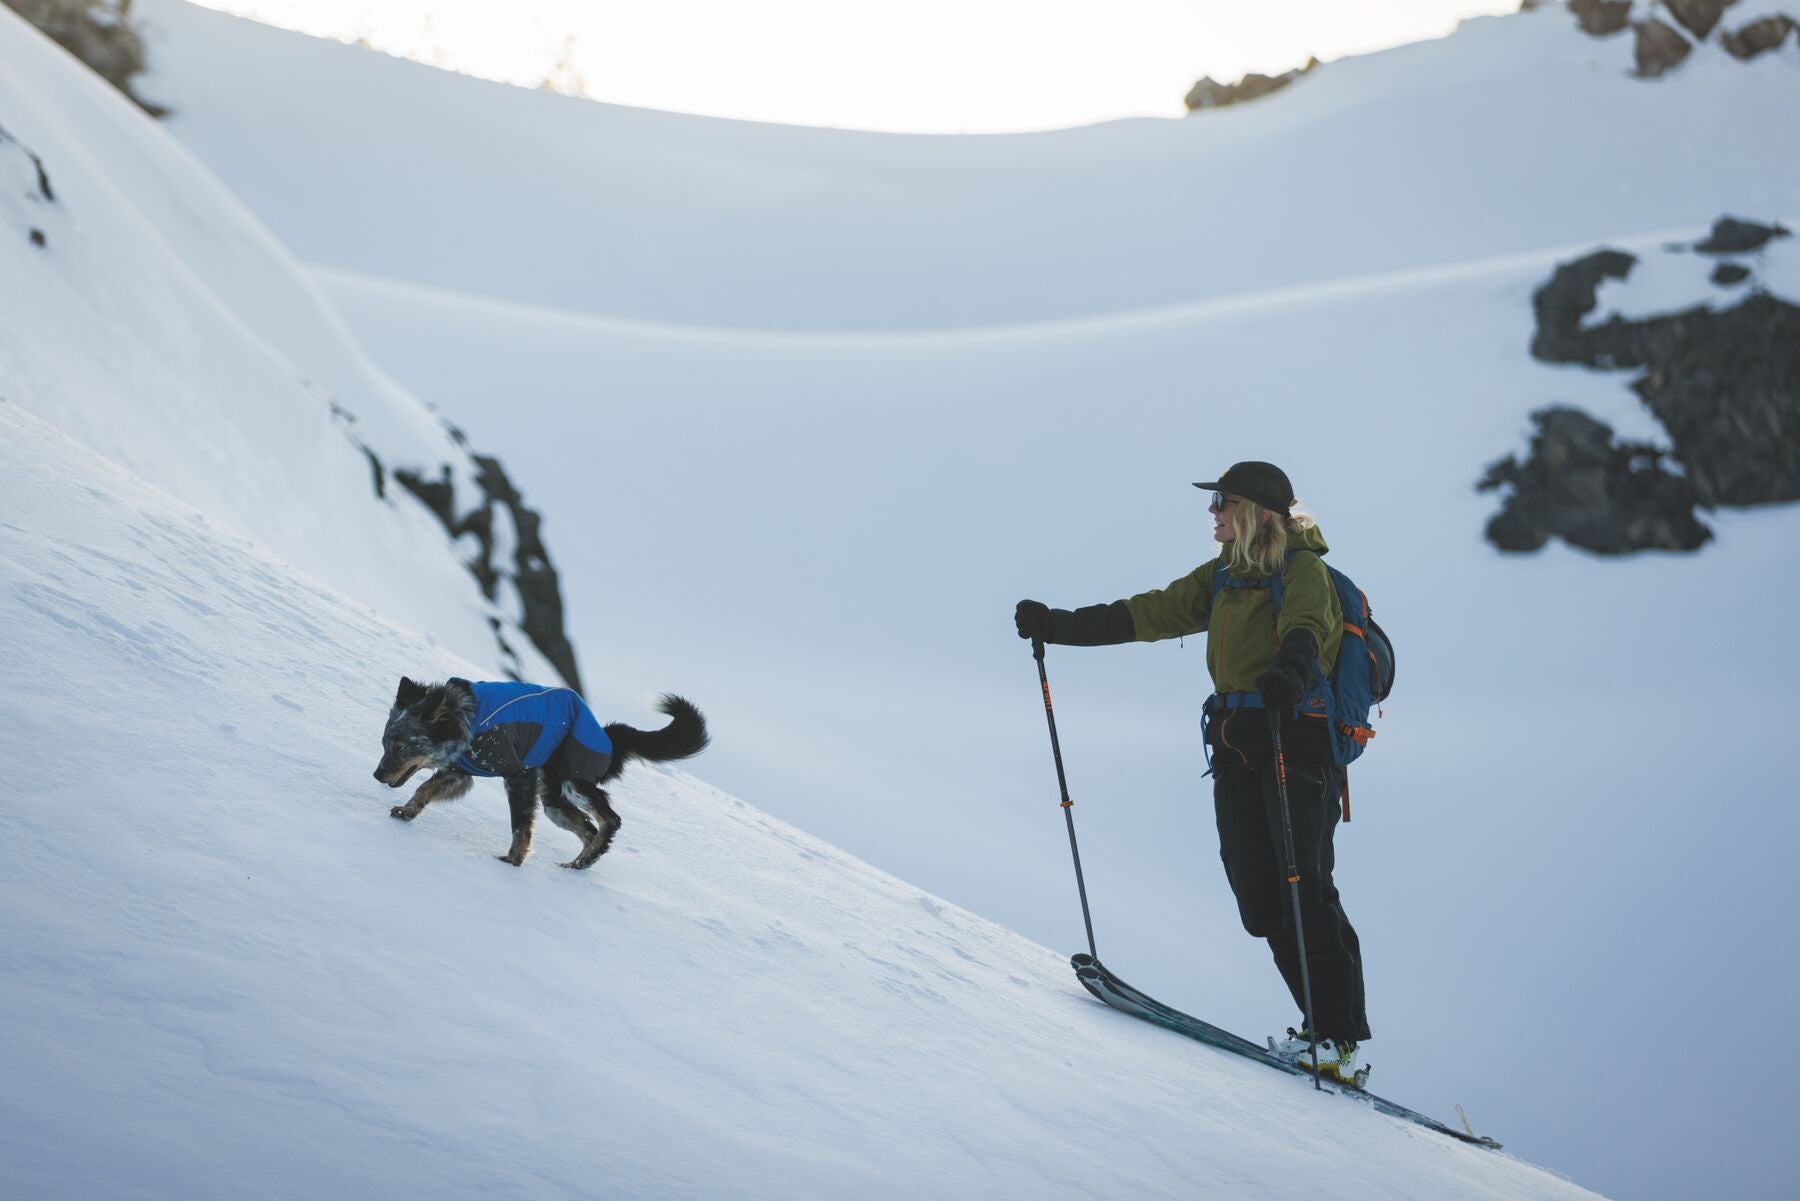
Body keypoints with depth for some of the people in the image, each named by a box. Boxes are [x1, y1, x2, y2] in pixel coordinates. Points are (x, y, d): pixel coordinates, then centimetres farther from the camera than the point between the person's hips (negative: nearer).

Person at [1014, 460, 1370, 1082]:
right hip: (1235, 749, 7)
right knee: (1257, 897, 0)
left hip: (1297, 739, -7)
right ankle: (1318, 1022, 7)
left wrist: (1290, 671, -47)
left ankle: (1340, 1037, -6)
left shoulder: (1304, 571, -4)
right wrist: (1056, 625, 13)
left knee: (1305, 892, -11)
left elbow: (1305, 631, -25)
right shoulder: (1222, 576, 18)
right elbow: (1145, 615, 19)